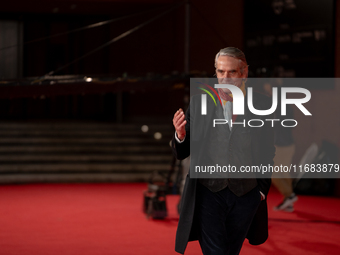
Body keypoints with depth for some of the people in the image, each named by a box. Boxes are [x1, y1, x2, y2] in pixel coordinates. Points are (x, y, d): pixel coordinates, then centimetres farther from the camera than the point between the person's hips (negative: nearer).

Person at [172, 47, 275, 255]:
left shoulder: (260, 104, 0)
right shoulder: (199, 102, 1)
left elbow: (267, 152, 9)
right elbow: (182, 153, 2)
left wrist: (262, 190, 5)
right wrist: (180, 135, -19)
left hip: (245, 194, 1)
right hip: (209, 193, -1)